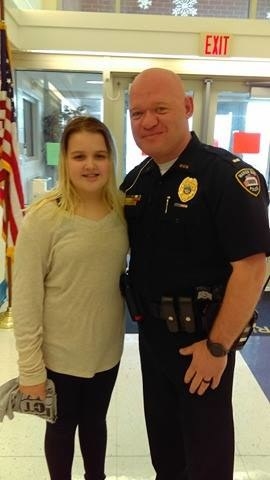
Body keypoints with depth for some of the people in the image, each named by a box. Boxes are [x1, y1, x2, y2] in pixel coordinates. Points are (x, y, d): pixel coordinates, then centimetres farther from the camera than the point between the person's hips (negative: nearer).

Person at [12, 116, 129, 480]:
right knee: (62, 426, 20)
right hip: (60, 354, -4)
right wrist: (30, 368, -13)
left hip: (107, 349, 4)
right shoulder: (44, 218, -19)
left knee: (95, 420, 26)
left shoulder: (121, 211, -5)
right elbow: (25, 298, -15)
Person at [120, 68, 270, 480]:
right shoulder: (136, 179, 3)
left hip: (201, 338, -6)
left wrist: (217, 347, -20)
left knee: (206, 446, 17)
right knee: (162, 435, 26)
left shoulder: (227, 175, -19)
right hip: (151, 332, 7)